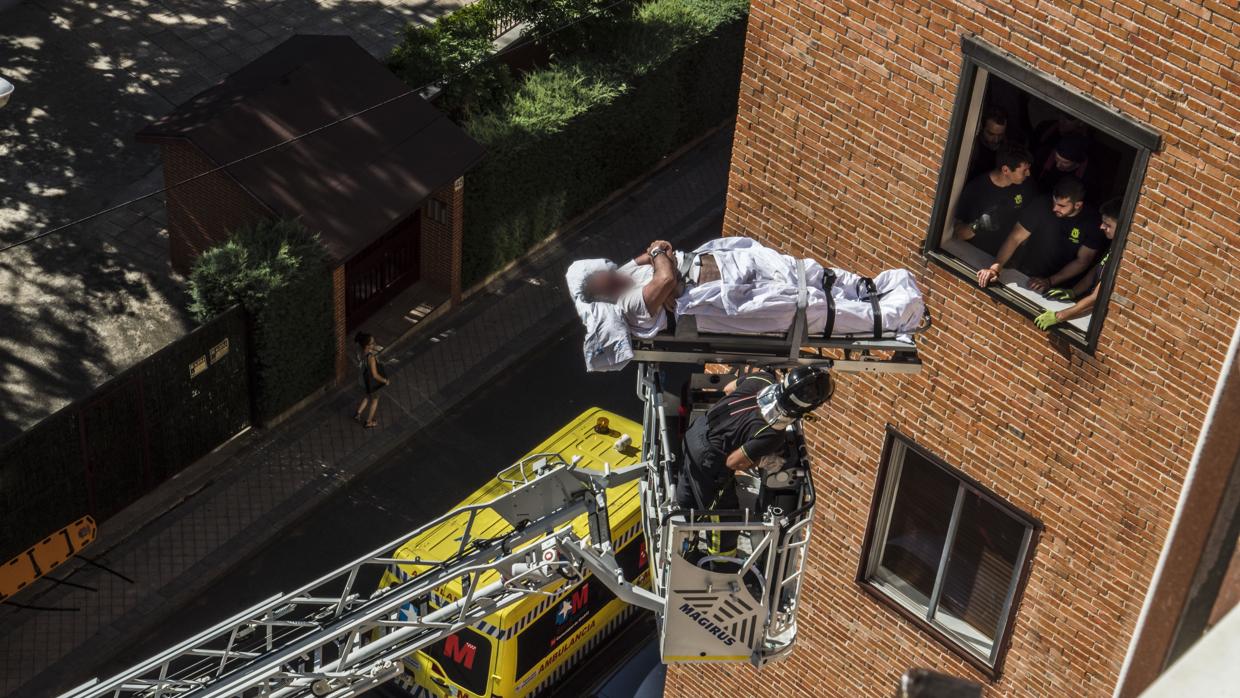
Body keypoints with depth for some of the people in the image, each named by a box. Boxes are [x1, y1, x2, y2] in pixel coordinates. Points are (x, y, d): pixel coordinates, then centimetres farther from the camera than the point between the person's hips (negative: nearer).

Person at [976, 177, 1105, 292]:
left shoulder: (1092, 222, -14)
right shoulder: (1042, 207, -15)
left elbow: (1082, 261, -9)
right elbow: (1015, 238, -14)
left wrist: (1050, 282, -20)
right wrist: (995, 267, -28)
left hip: (1060, 287, -2)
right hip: (1024, 277, 2)